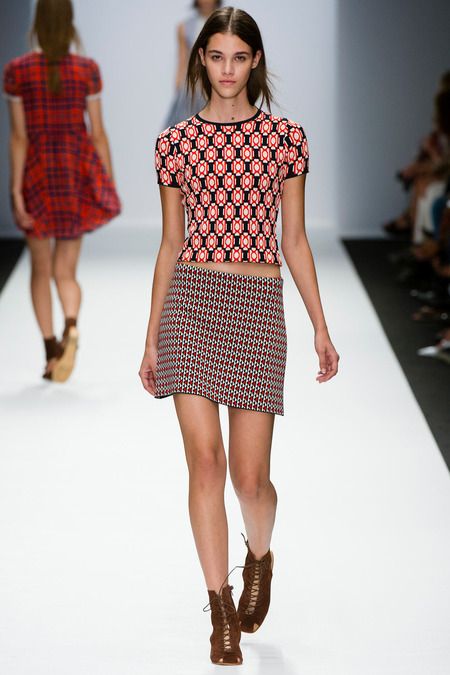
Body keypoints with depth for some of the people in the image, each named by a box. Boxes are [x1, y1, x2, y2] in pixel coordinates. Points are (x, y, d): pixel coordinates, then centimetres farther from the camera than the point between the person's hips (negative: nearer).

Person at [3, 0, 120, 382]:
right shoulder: (88, 70, -3)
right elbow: (98, 133, -2)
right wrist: (109, 187, 4)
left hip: (35, 174, -1)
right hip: (77, 174, 1)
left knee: (41, 268, 15)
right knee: (65, 271, 7)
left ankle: (50, 350, 8)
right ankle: (71, 327, -23)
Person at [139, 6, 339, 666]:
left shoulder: (285, 136, 7)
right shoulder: (176, 141, 8)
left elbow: (294, 240, 10)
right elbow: (170, 244, 11)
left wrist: (321, 327, 6)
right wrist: (152, 338, 10)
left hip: (259, 306, 0)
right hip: (190, 300, 1)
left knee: (250, 476, -2)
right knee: (205, 460, -7)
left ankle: (260, 557, 33)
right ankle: (223, 616, 4)